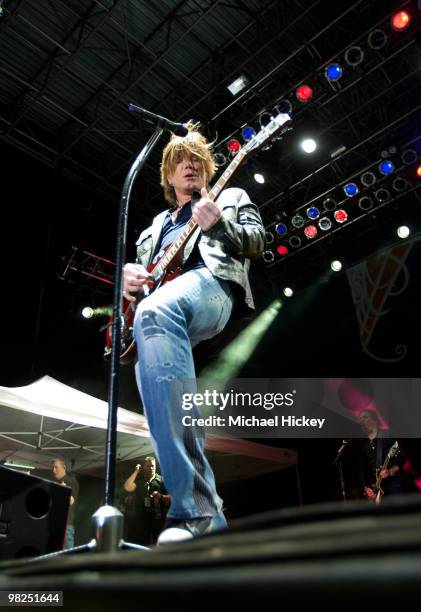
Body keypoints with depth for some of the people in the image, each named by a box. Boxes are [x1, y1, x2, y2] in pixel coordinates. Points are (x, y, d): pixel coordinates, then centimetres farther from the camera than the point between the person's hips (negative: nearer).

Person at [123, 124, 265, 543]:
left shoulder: (231, 197, 28)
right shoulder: (158, 222, 41)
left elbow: (256, 242, 10)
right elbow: (139, 264, 36)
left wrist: (218, 224, -10)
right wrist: (129, 275, 10)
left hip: (211, 283, -7)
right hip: (160, 298, 7)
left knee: (154, 311, -41)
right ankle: (205, 511, -3)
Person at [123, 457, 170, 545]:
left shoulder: (161, 480, 9)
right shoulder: (139, 480, 15)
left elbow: (170, 497, 5)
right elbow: (127, 488, -5)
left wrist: (161, 496, -15)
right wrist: (136, 472, 1)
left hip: (158, 517, -1)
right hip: (142, 518, 2)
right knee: (141, 544, 3)